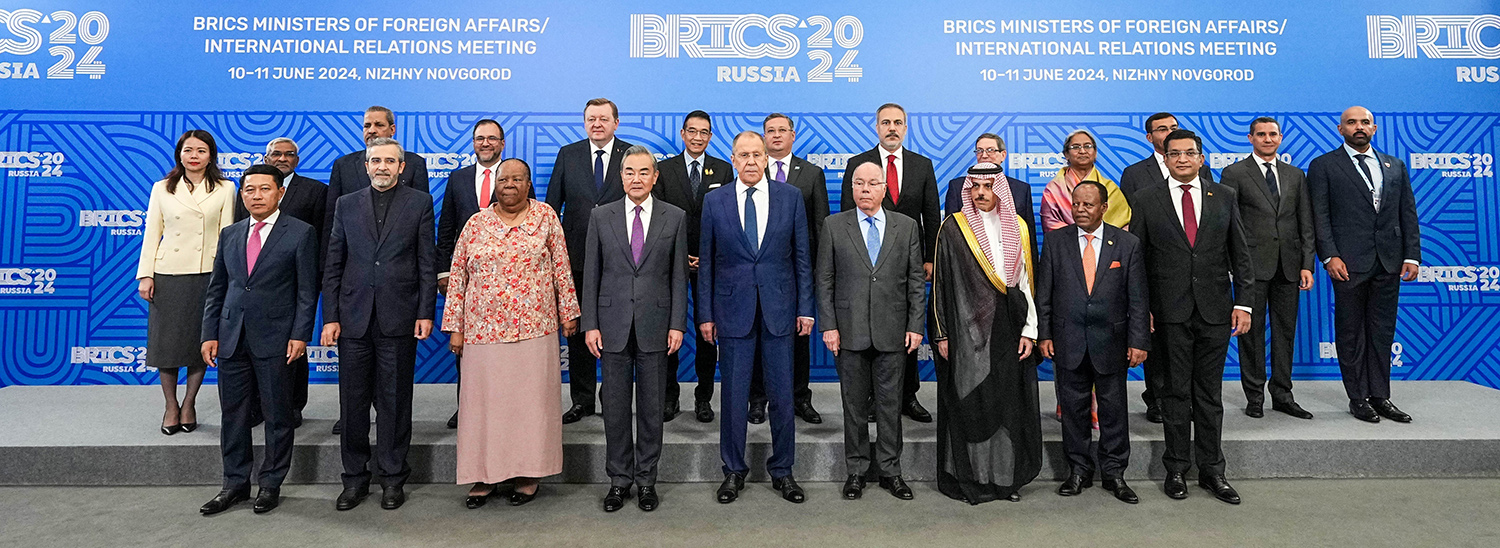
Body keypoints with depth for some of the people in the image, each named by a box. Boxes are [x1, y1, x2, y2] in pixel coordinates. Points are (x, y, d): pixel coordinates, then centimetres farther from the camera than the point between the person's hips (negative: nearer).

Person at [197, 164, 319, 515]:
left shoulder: (300, 233, -3)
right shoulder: (229, 235, 12)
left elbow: (307, 291, -5)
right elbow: (216, 289, 14)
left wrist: (300, 335, -12)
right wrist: (209, 334, 7)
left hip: (276, 341, -4)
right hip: (232, 340, 5)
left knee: (277, 416, 5)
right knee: (233, 415, 11)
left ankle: (271, 485, 19)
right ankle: (235, 484, 25)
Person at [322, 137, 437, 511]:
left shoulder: (419, 202, 5)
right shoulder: (347, 204, 11)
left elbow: (427, 263, 1)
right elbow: (333, 266, 9)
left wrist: (426, 313, -6)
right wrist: (330, 317, 2)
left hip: (399, 318, -2)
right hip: (354, 318, 2)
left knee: (395, 401, 5)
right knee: (353, 402, 8)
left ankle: (393, 478, 17)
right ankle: (355, 477, 22)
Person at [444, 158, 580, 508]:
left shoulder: (545, 217, 4)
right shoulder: (476, 224, 6)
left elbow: (562, 268, 6)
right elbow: (457, 276, 7)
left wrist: (568, 312, 4)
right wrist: (455, 327, 3)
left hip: (534, 329, -1)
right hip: (484, 331, 1)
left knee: (532, 398, 5)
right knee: (484, 399, 6)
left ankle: (529, 473, 19)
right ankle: (485, 475, 19)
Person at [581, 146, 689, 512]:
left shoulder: (675, 218, 4)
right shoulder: (601, 217, 5)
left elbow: (679, 275, 3)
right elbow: (591, 274, 4)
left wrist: (678, 324, -4)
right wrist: (590, 324, -2)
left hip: (655, 324, 0)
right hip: (613, 324, 1)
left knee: (652, 406, 7)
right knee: (615, 406, 8)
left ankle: (646, 479, 22)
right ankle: (619, 479, 22)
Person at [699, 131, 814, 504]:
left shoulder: (790, 196, 3)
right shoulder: (714, 201, 3)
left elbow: (802, 256, 4)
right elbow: (706, 262, 5)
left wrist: (805, 307, 0)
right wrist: (705, 314, 1)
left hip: (779, 308, 0)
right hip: (733, 309, 0)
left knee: (782, 395, 7)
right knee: (733, 395, 7)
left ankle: (782, 471, 23)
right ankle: (733, 471, 23)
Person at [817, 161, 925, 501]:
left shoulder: (907, 227, 7)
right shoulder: (834, 226, 4)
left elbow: (916, 281, 6)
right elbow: (825, 280, 2)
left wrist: (915, 326, -1)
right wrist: (829, 326, -5)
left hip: (891, 332, 1)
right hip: (849, 331, -1)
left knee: (890, 403, 7)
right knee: (854, 403, 8)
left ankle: (889, 470, 21)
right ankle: (856, 470, 21)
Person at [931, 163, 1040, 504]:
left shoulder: (1017, 228, 9)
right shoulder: (953, 228, -1)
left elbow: (1027, 282, 9)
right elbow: (942, 284, -2)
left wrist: (1029, 330, 3)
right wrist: (942, 334, -5)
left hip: (1008, 329, 3)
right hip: (967, 330, -3)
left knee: (1009, 402, 7)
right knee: (969, 402, 0)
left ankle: (1007, 476, 20)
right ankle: (970, 478, 12)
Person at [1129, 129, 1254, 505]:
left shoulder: (1225, 197, 8)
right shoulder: (1147, 200, 3)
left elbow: (1240, 255, 8)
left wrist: (1242, 303, 0)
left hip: (1215, 310, 2)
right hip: (1169, 312, -1)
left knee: (1210, 393, 9)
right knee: (1175, 392, 6)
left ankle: (1211, 470, 20)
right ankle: (1176, 469, 17)